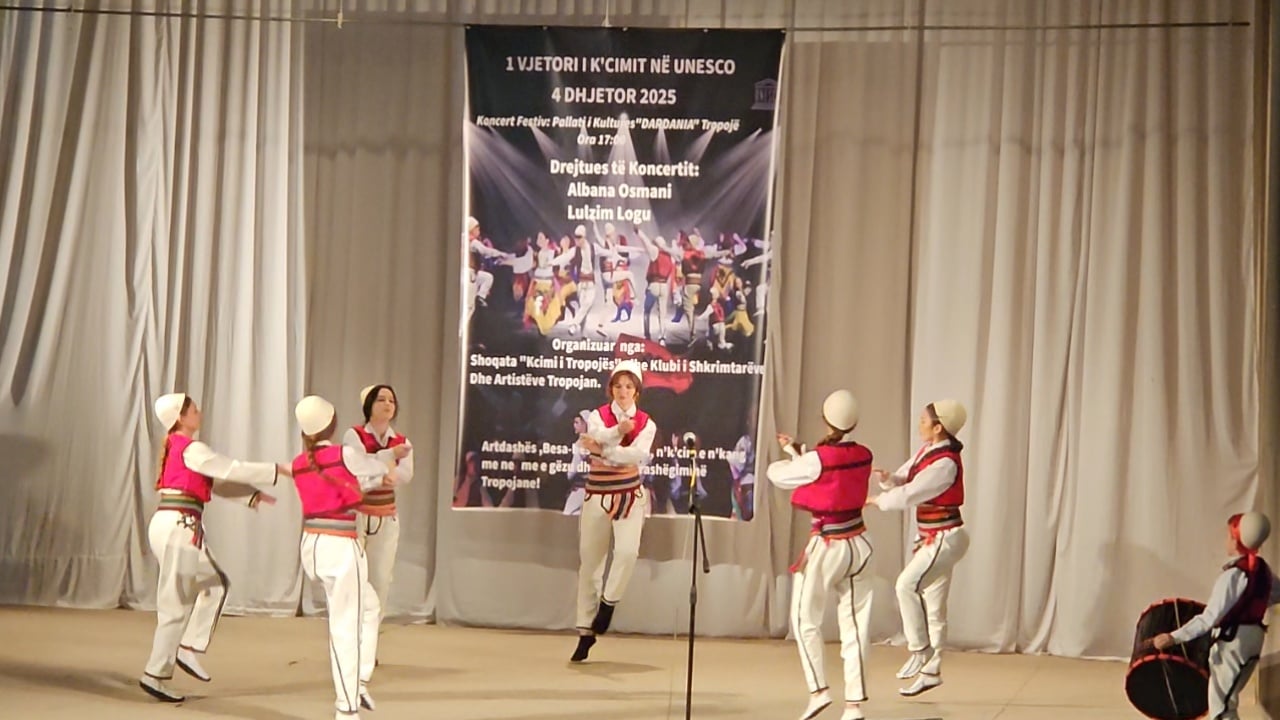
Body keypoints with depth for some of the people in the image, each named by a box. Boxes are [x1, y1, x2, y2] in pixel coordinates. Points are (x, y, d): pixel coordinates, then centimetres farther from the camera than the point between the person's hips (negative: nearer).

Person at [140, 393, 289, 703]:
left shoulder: (176, 448, 16)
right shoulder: (191, 450, -12)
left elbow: (217, 482, 19)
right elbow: (233, 470, -12)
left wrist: (254, 495, 14)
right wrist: (278, 470, -4)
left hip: (174, 526, 10)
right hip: (178, 527, -10)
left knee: (215, 583, 17)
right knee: (176, 605, -2)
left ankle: (188, 649, 12)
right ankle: (156, 675, 3)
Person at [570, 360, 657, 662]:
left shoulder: (646, 423, 1)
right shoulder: (597, 416, 2)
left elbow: (638, 454, -18)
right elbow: (596, 441, -20)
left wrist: (603, 450, -27)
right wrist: (619, 430, -35)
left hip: (629, 495, -1)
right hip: (597, 496, 1)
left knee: (627, 550, -25)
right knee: (590, 562, 5)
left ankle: (608, 602, 0)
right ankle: (586, 630, 15)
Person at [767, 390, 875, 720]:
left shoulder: (818, 459, -19)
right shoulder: (863, 456, -2)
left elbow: (777, 474, -5)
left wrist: (790, 456, 16)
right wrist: (797, 450, 21)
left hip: (827, 547, -6)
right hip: (859, 544, 6)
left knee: (805, 620, 8)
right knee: (854, 624, 7)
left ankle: (818, 689, -4)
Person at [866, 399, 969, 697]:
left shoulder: (946, 463, -21)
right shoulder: (927, 451, 7)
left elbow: (911, 494, -23)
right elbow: (905, 480, 10)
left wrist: (876, 500, -11)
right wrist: (886, 478, -13)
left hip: (945, 538, -9)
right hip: (931, 537, 9)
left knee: (907, 584, -22)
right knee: (933, 605, 12)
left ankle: (920, 650, -11)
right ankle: (931, 671, 17)